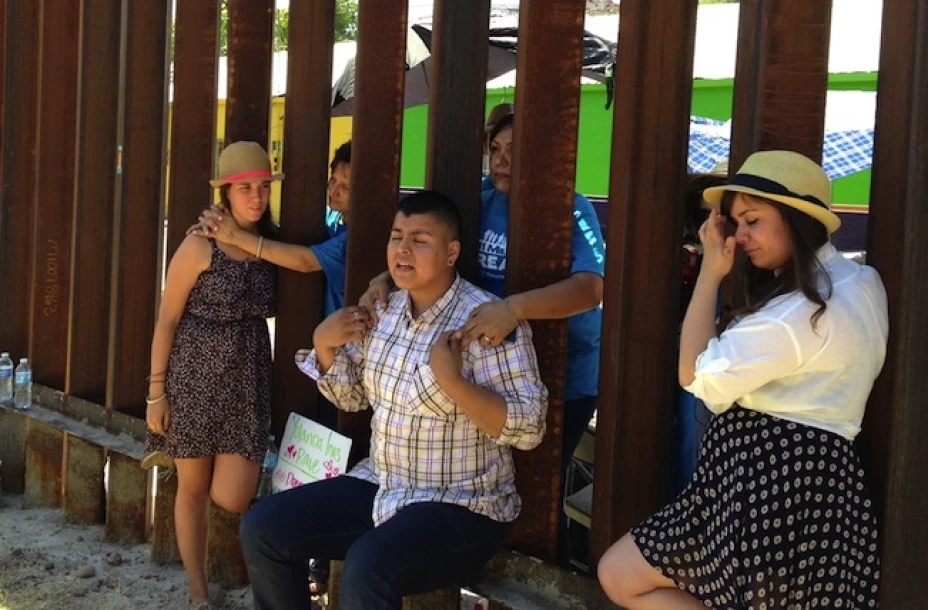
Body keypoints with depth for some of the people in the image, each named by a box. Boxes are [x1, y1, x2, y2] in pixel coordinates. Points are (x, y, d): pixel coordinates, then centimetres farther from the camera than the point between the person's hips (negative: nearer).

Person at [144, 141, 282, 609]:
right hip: (196, 377, -4)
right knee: (193, 488, 6)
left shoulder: (271, 246, 5)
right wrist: (155, 391, -10)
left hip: (248, 382, 4)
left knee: (233, 498, -3)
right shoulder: (200, 245, -9)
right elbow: (166, 320, -7)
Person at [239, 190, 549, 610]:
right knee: (263, 528, 0)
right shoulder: (384, 310, 5)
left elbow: (529, 428, -21)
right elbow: (352, 397, 18)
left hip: (462, 506, -7)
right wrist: (325, 345, -1)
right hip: (382, 486, 8)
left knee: (366, 569, -34)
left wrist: (453, 382, -31)